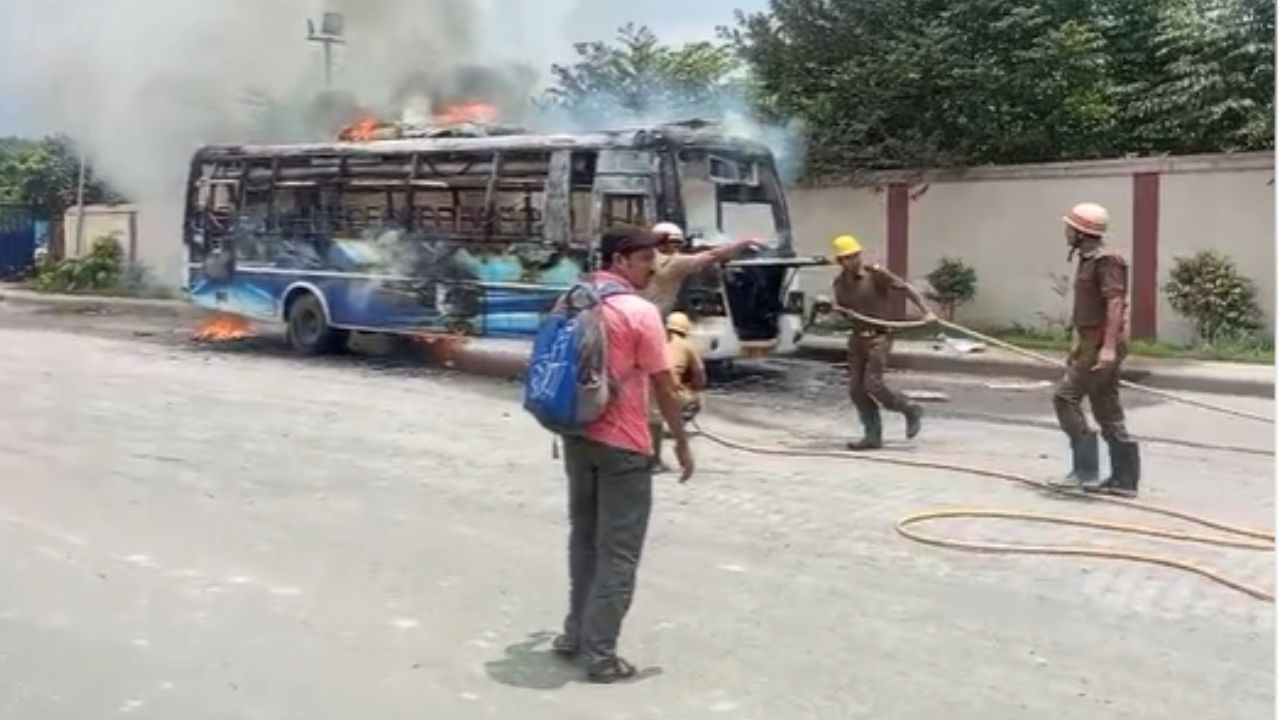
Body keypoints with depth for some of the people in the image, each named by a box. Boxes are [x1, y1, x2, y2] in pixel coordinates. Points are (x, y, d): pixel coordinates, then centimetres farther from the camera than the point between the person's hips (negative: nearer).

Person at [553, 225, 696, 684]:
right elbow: (664, 386, -13)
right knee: (617, 551, 1)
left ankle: (577, 634, 27)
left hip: (578, 437, 7)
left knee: (584, 538, 19)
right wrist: (682, 442, -4)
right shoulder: (639, 312, -15)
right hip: (622, 445, -7)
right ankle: (600, 654, 4)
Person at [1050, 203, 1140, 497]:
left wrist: (1109, 346, -29)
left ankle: (1085, 470, -7)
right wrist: (1077, 348, 26)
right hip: (1092, 343, 10)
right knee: (1107, 410, 10)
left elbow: (1115, 303, -22)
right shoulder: (1088, 258, 17)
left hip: (1102, 345, -10)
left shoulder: (1105, 259, -13)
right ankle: (1124, 479, 14)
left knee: (1065, 397, -10)